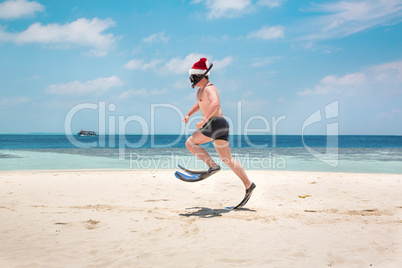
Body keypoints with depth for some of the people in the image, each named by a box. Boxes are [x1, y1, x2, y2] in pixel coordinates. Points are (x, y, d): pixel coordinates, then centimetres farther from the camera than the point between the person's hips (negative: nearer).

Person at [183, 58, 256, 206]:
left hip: (215, 123, -10)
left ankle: (213, 165, -12)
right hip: (220, 126, 10)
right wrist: (188, 115, 26)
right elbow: (199, 104, 38)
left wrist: (204, 119, -36)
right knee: (228, 159, 9)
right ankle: (248, 184, 9)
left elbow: (215, 103, -30)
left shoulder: (208, 88, -11)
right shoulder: (201, 89, 20)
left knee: (190, 143, -3)